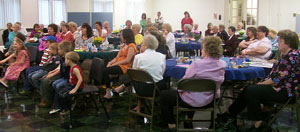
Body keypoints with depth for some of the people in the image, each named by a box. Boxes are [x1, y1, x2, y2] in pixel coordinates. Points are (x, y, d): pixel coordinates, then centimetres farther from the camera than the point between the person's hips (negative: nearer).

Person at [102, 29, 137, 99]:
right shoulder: (123, 46, 23)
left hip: (124, 67, -8)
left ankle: (108, 93, -20)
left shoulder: (131, 46, -6)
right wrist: (110, 63, -2)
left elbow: (127, 60, -15)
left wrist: (114, 64, -15)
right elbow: (117, 57, 17)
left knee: (106, 71, -26)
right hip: (118, 65, 8)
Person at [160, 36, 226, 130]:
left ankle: (171, 125, 21)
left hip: (194, 101, -7)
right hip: (210, 100, 7)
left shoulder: (197, 64, -27)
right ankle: (189, 121, 44)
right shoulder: (222, 65, -10)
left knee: (163, 95, 13)